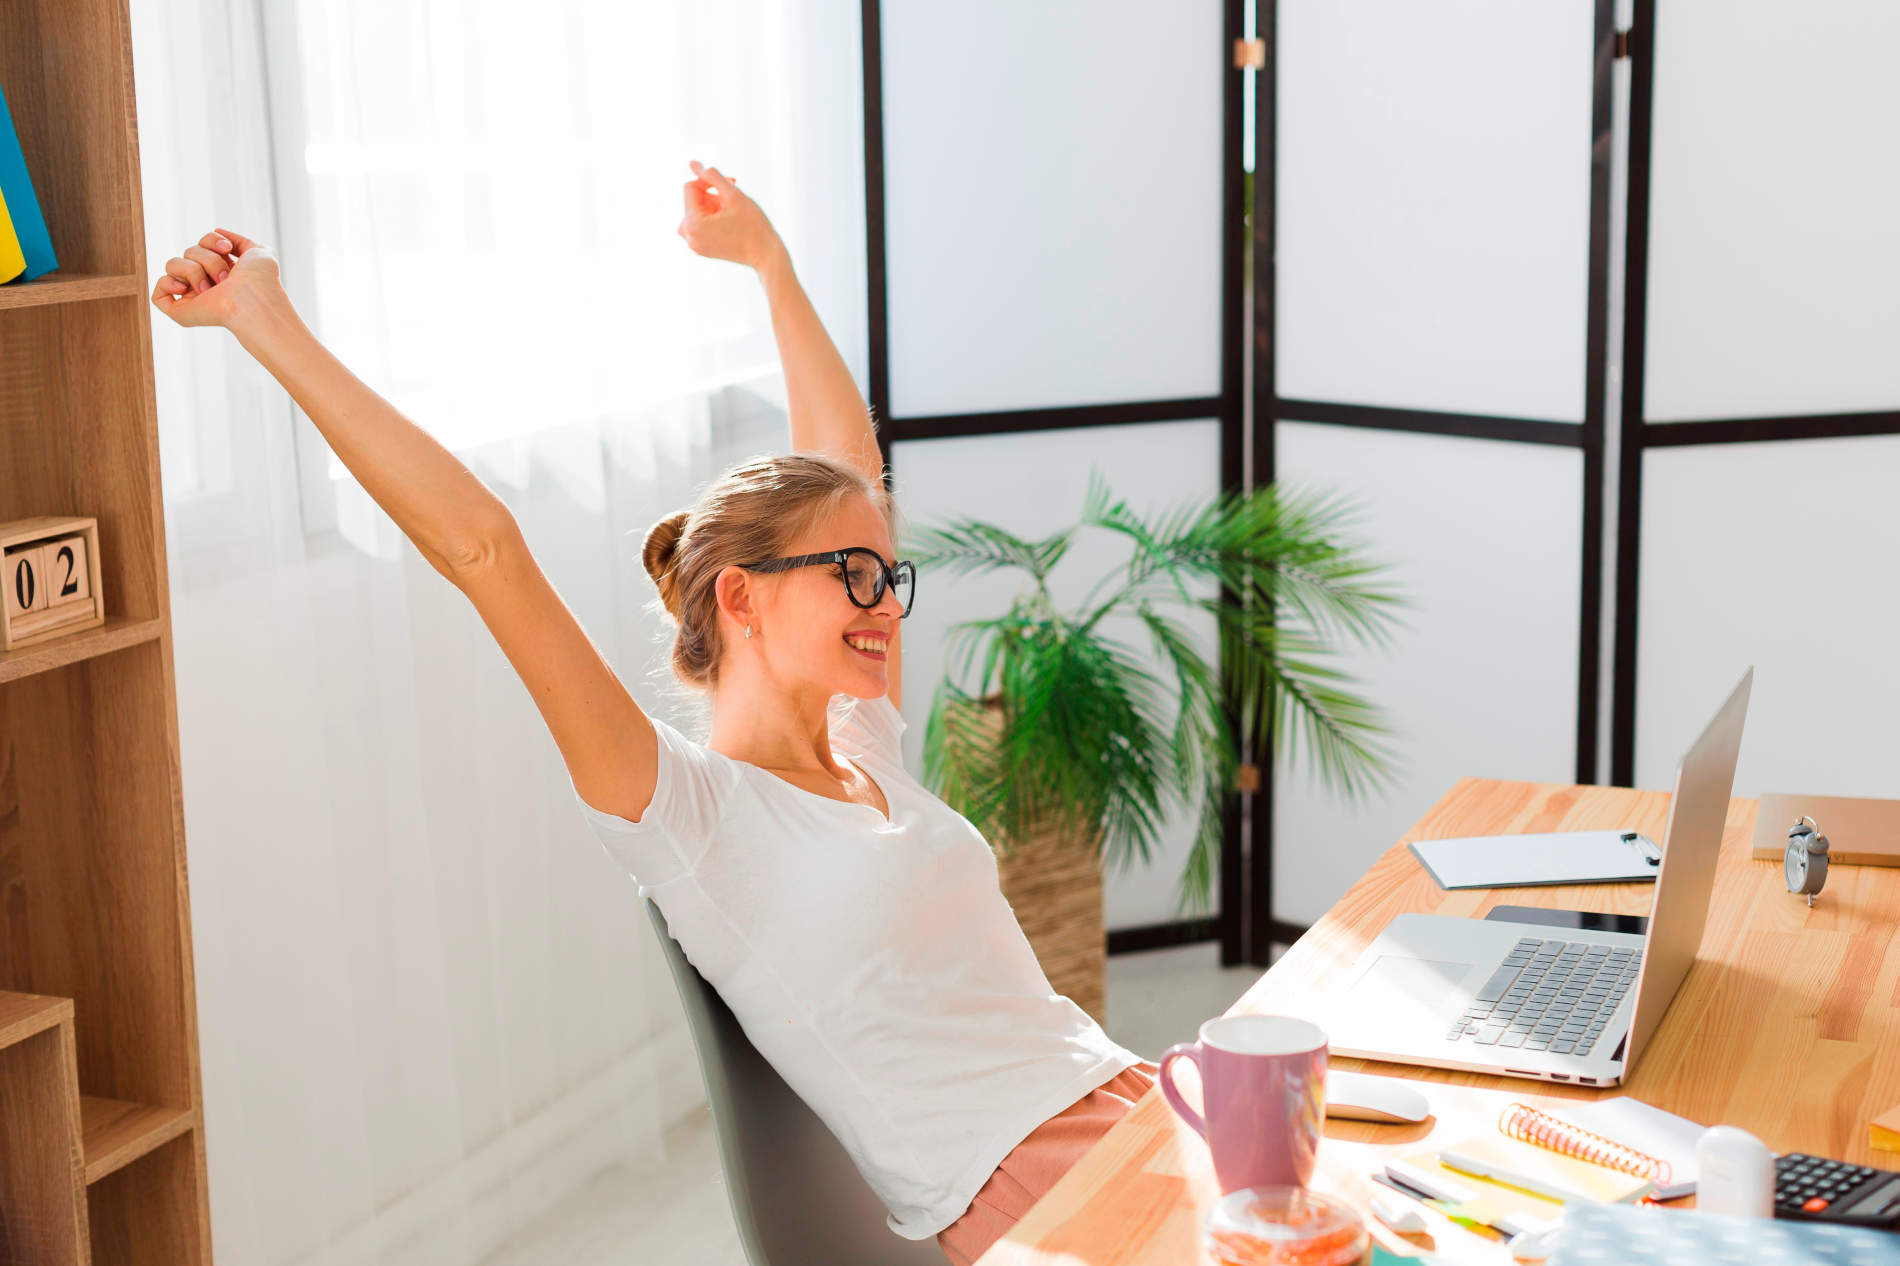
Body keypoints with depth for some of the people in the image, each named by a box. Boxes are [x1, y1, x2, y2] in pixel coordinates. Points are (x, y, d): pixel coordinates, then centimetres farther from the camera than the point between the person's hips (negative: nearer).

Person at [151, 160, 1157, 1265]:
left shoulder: (864, 750, 14)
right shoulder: (690, 810, -6)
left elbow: (850, 466, 25)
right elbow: (483, 551, -14)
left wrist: (769, 259, 31)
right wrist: (268, 321, -15)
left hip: (1134, 1105, 8)